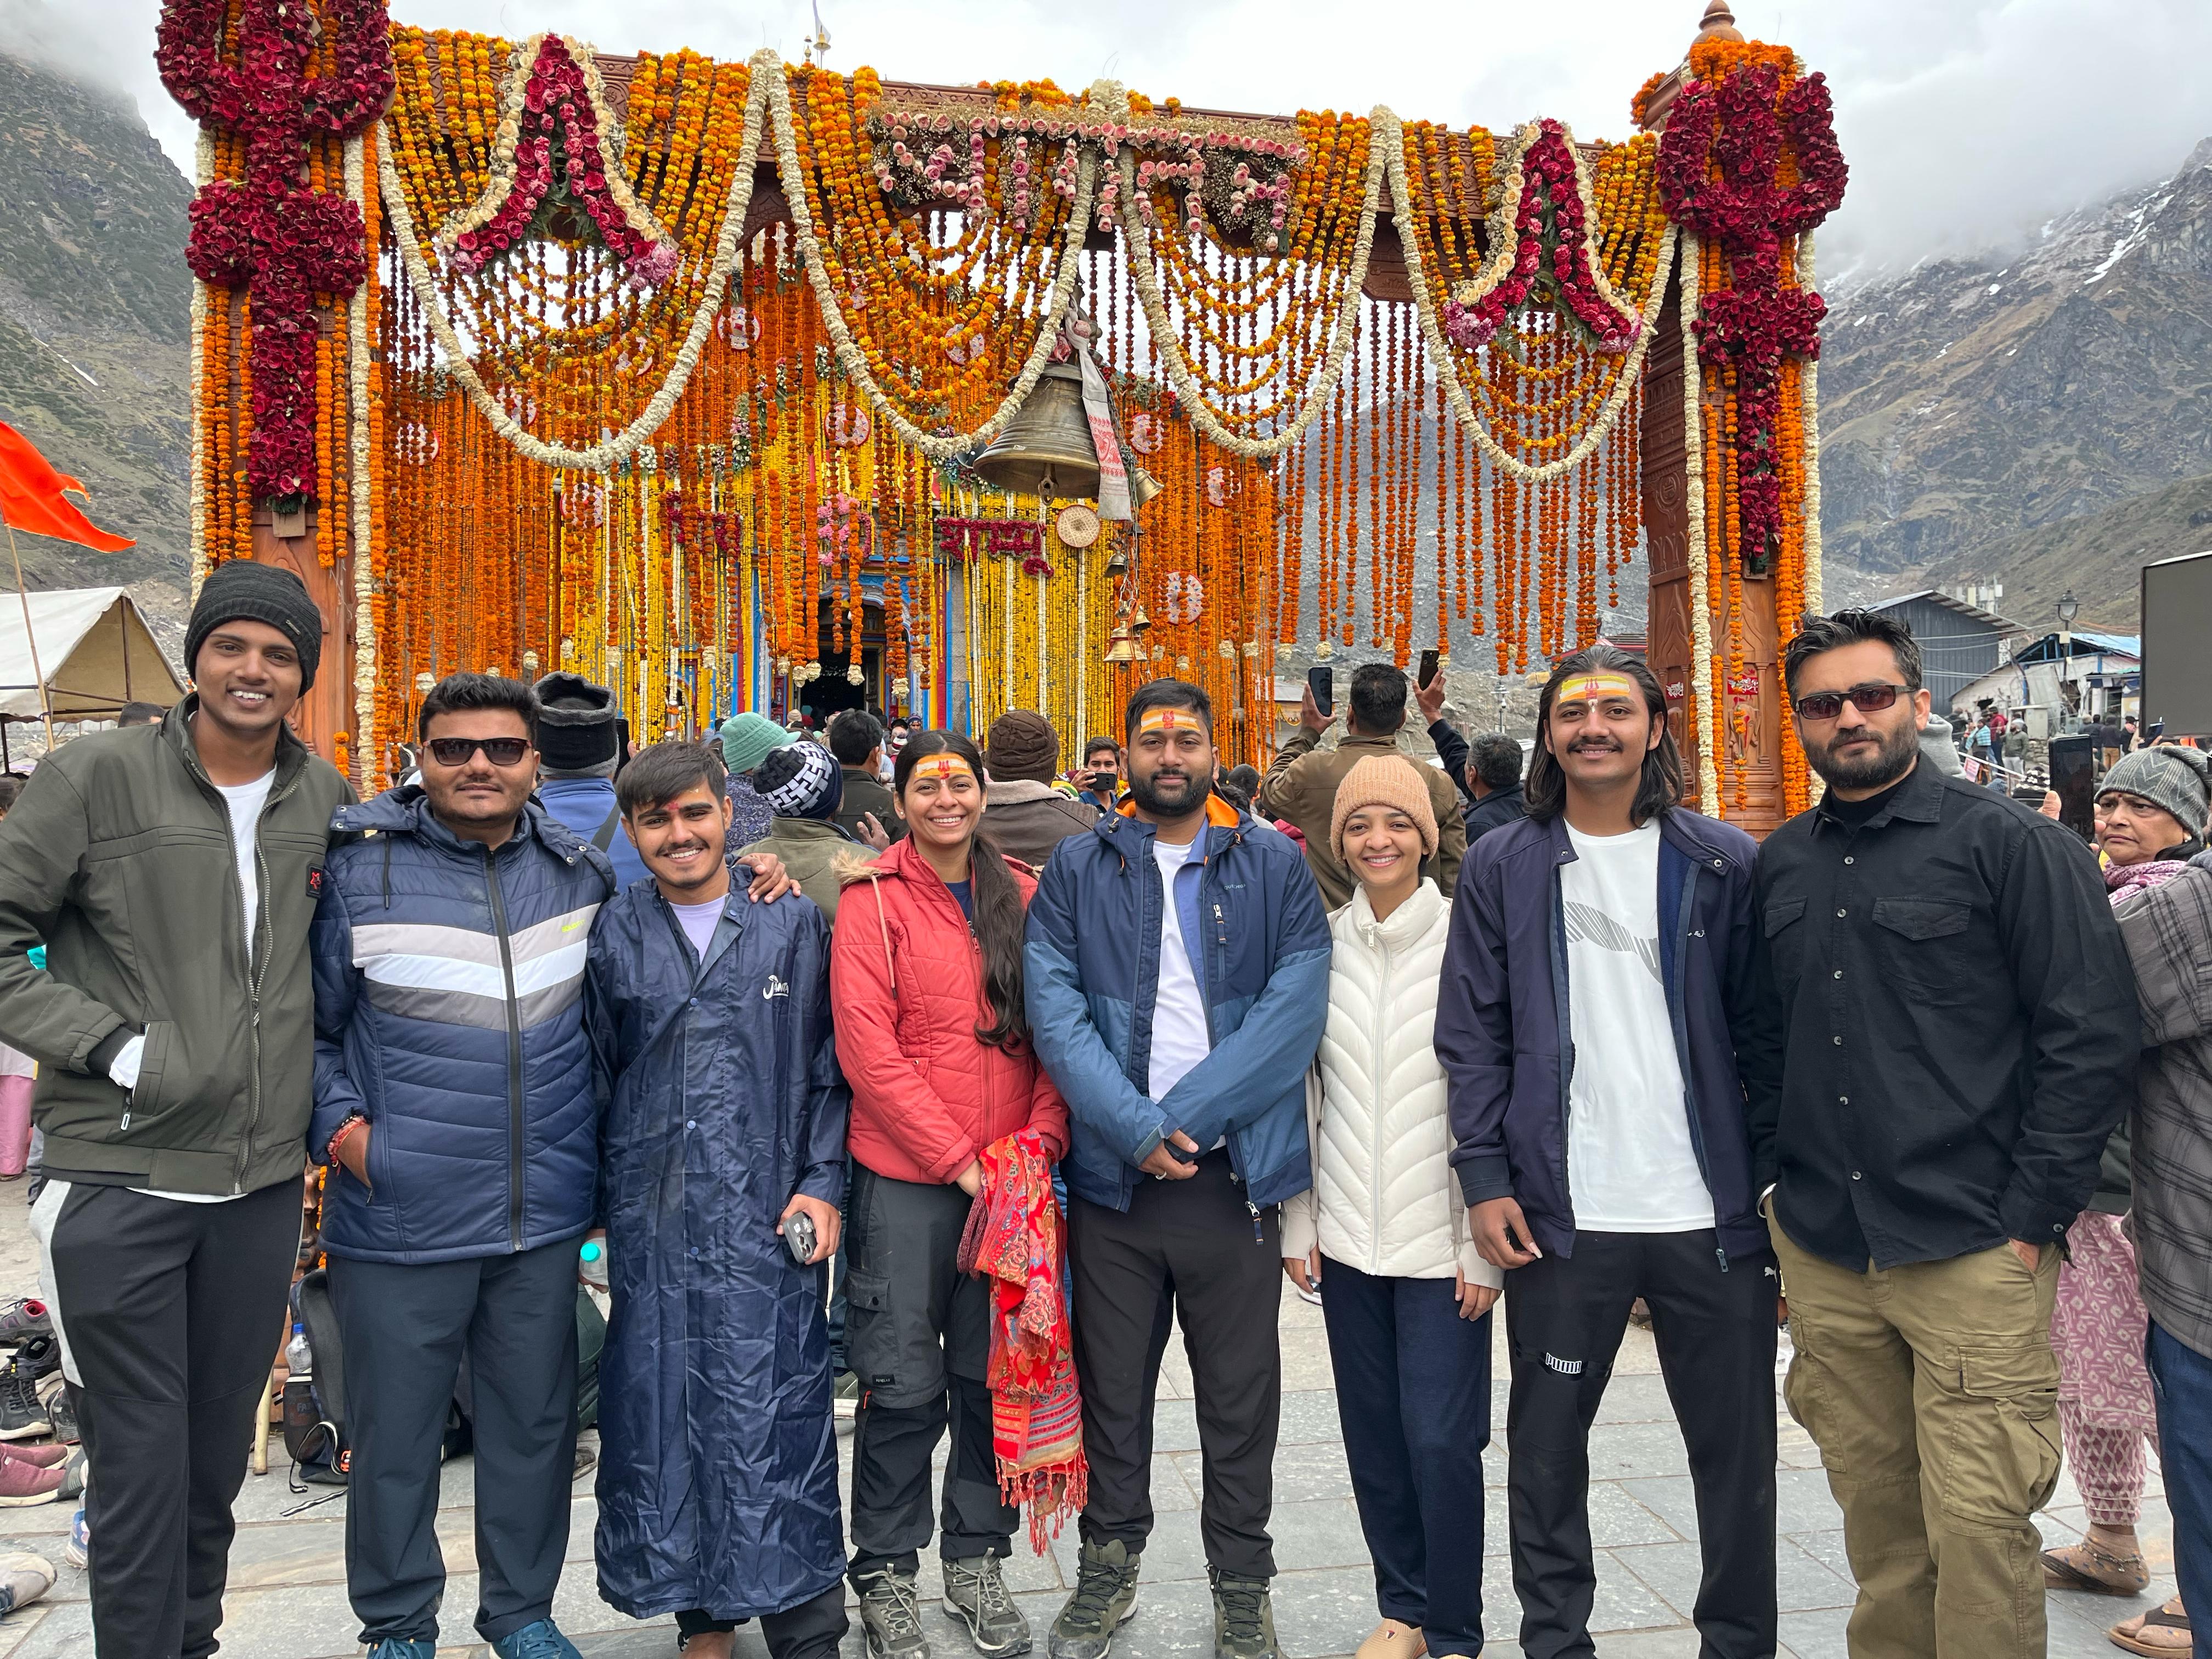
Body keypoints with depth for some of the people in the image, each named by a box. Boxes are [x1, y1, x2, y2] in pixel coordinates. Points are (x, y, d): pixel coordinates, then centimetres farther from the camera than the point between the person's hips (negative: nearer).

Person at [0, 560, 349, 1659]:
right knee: (140, 1465, 3)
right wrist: (116, 1046, -12)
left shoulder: (325, 796, 6)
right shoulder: (97, 774, -7)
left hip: (263, 1180, 4)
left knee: (220, 1451, 17)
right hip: (120, 1179, -4)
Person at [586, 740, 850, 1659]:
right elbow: (594, 1077, 10)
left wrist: (822, 1184, -5)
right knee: (659, 1410, 8)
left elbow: (827, 1068, 4)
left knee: (777, 1412, -3)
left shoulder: (793, 923, 3)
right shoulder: (611, 934, 7)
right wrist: (591, 1207, 5)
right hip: (650, 1220, 2)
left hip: (766, 1214, -2)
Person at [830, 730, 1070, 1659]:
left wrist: (1042, 1140, -8)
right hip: (904, 1177, -3)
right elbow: (867, 1046, -10)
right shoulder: (872, 896, -4)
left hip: (1012, 1180, 3)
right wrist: (958, 1160, -13)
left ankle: (976, 1559, 30)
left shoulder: (1022, 895, 7)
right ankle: (886, 1575, 24)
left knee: (995, 1373, 11)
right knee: (906, 1385, 4)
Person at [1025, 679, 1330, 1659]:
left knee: (1241, 1395, 11)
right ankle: (1109, 1567, 35)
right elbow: (1054, 1009, -5)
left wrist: (1183, 1116, -15)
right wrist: (1135, 1127, -16)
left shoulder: (1273, 868, 2)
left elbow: (1296, 1009, -8)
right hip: (1110, 1175, 1)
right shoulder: (1078, 870, 4)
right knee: (1111, 1386, 14)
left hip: (1232, 1173, 0)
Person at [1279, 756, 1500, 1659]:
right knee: (1372, 1434, 12)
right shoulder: (1321, 943, 4)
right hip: (1347, 1235, 4)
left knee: (1441, 1439, -1)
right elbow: (1303, 1091, 8)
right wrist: (1297, 1222, 6)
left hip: (1443, 1238, -3)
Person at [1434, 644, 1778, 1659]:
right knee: (1546, 1447, 11)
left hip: (1711, 1213, 0)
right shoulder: (1504, 866, 3)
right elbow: (1473, 1033, 2)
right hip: (1561, 1214, 0)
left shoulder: (1723, 863, 3)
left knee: (1737, 1450, 11)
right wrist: (1484, 1176, -4)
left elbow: (1760, 1029, 4)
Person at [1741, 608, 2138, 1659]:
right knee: (1875, 1512, 14)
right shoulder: (1777, 866, 11)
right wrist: (1760, 1181, 8)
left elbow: (2094, 1040, -6)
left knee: (1978, 1522, -1)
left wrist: (2033, 1217, -9)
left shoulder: (2013, 844, -3)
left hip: (1974, 1255, -4)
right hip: (1823, 1255, 4)